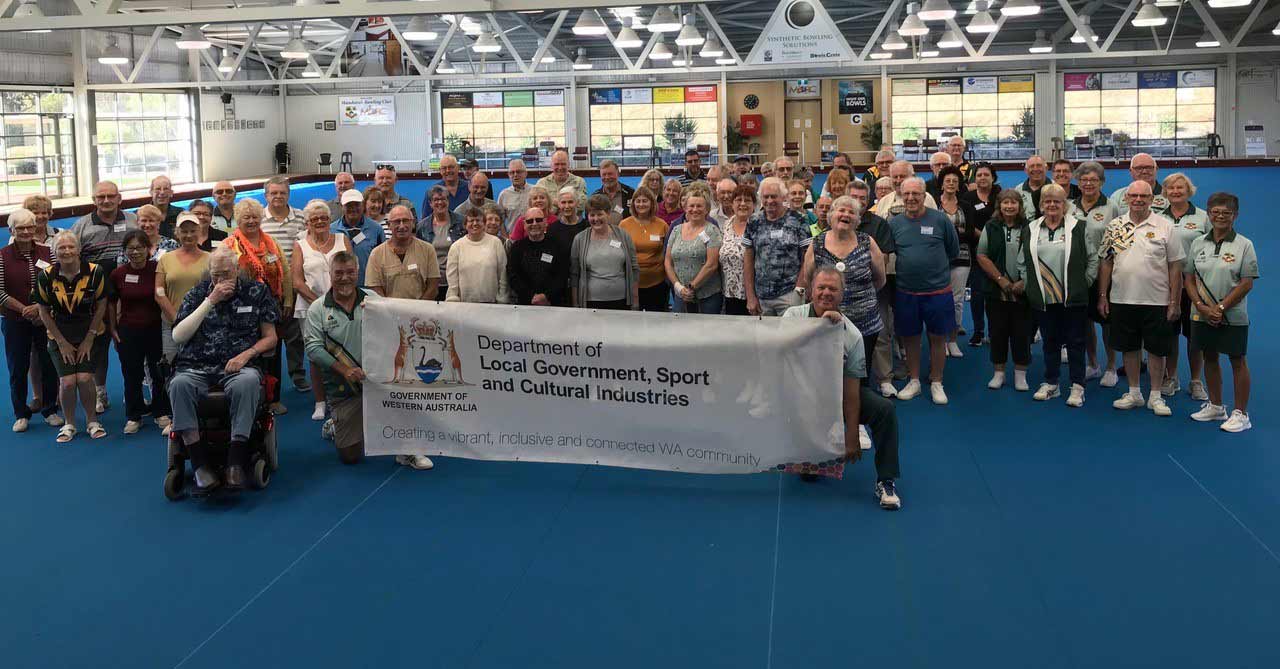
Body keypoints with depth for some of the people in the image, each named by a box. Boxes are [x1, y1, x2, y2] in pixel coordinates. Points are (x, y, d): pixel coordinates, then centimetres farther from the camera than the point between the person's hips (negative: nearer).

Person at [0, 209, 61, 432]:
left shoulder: (47, 253, 2)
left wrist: (39, 307, -13)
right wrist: (24, 309, -13)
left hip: (45, 319, 2)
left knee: (49, 366, 6)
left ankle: (50, 410, 20)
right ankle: (21, 414, 16)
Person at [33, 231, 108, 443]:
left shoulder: (95, 272, -13)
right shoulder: (45, 276, -10)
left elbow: (101, 307, -5)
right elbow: (44, 312, -1)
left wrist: (89, 339, -6)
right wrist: (62, 343, -3)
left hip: (91, 336, -1)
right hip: (60, 338, 1)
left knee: (85, 378, -14)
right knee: (67, 381, -11)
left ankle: (92, 421, 8)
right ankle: (69, 424, 11)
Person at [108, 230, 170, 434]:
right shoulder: (118, 274, -2)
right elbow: (111, 303, 10)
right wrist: (113, 329, 8)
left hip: (156, 329, -1)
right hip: (128, 331, 1)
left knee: (159, 373, 6)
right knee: (131, 375, 9)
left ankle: (161, 414, 22)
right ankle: (134, 416, 22)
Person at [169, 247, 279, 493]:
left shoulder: (257, 291, 13)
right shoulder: (197, 294, 15)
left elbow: (270, 338, 11)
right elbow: (178, 336, 2)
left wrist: (246, 354, -9)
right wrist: (210, 301, -2)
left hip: (238, 366, -1)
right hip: (197, 368, 1)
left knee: (248, 382, -38)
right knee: (179, 384, -34)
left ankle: (236, 464, -36)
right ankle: (202, 468, -33)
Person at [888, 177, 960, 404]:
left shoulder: (939, 219, -5)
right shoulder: (894, 223, 0)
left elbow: (953, 250, 7)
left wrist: (936, 266, 8)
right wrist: (909, 266, 4)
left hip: (938, 290, -2)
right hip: (906, 291, 2)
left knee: (937, 338, 7)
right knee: (910, 338, 12)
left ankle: (936, 383, 21)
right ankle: (914, 382, 27)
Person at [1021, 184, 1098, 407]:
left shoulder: (1079, 228, -1)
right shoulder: (1032, 230, 8)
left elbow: (1093, 259, 1)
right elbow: (1022, 262, 14)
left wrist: (1084, 283, -3)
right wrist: (1028, 284, 7)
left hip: (1073, 298, -3)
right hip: (1043, 299, 3)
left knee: (1075, 342, 3)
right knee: (1050, 341, 12)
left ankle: (1077, 387, 10)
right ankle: (1050, 384, 23)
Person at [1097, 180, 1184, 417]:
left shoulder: (1165, 227, -2)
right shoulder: (1114, 227, 5)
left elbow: (1175, 267, -2)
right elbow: (1107, 263, 10)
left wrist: (1175, 302, -5)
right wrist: (1102, 296, 5)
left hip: (1156, 301, -2)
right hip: (1122, 300, 3)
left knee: (1156, 349, 5)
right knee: (1129, 348, 11)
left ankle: (1155, 397, 16)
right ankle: (1134, 393, 24)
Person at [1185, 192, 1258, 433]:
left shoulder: (1244, 245, -5)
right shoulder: (1198, 243, 6)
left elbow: (1247, 283, -10)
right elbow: (1189, 278, 5)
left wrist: (1220, 308, -15)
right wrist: (1201, 306, -8)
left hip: (1233, 316, -4)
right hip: (1202, 315, 4)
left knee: (1238, 361, 2)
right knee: (1209, 358, 14)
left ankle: (1240, 413, 9)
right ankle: (1215, 406, 28)